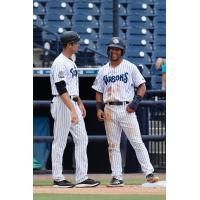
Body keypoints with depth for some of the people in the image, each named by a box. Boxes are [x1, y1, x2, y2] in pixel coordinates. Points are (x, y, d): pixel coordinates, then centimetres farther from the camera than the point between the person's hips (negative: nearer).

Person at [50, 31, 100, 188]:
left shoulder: (71, 62, 14)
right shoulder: (59, 63, -17)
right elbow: (61, 90, -23)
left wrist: (80, 104, 22)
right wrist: (72, 111, -29)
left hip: (73, 103, 10)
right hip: (62, 105, -10)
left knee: (82, 138, 6)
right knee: (60, 142, -2)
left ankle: (82, 178, 6)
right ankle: (58, 178, 5)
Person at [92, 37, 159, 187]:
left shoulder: (130, 67, 2)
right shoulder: (103, 71, 12)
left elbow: (142, 86, 1)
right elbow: (99, 92, 16)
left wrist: (135, 103, -12)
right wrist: (99, 108, 1)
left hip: (126, 109, -4)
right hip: (109, 110, 4)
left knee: (137, 142, -9)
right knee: (113, 145, 4)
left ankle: (149, 173, -10)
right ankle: (117, 177, 7)